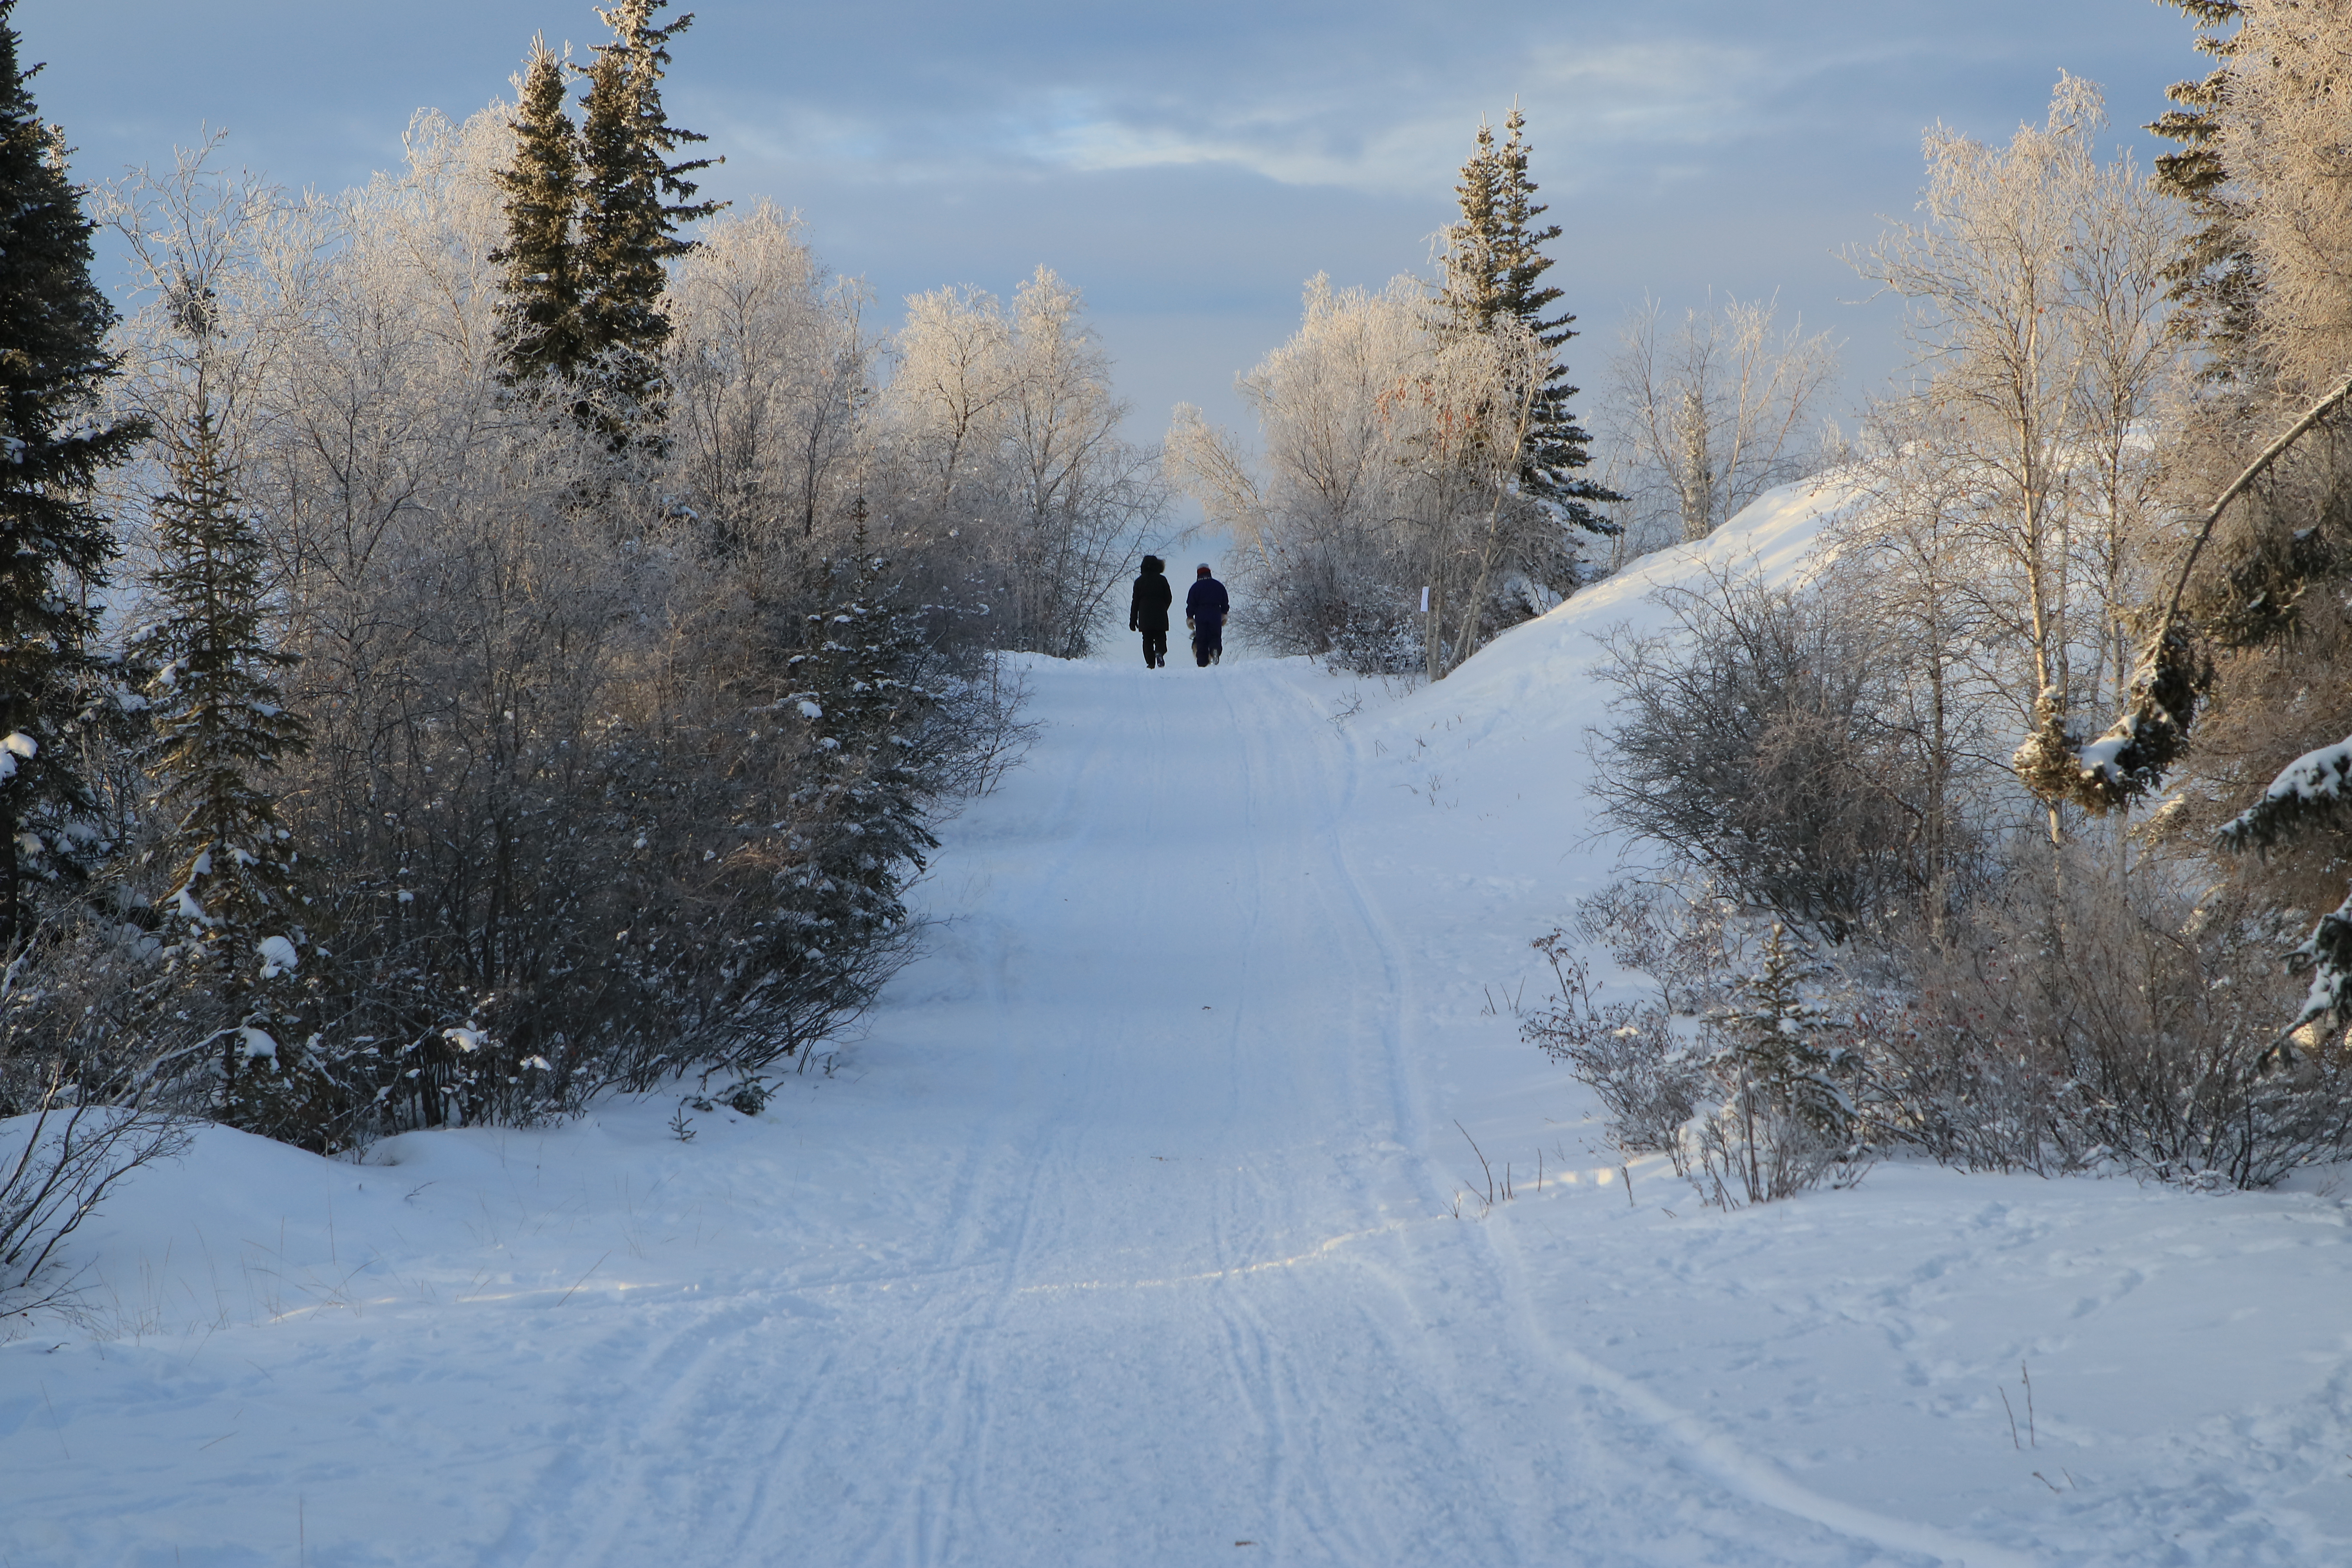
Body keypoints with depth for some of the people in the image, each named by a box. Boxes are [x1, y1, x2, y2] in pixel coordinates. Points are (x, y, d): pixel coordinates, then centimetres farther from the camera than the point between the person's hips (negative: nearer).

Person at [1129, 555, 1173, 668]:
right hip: (1160, 616, -1)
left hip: (1144, 617, 1)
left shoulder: (1139, 581, 6)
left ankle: (1150, 663, -5)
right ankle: (1160, 652, -25)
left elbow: (1135, 601, 5)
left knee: (1147, 640, 6)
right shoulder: (1162, 579, 2)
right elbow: (1169, 598, 4)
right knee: (1160, 638, 5)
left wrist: (1133, 620, 8)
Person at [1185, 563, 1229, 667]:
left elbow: (1191, 604, 0)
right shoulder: (1218, 586, 8)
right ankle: (1215, 650, -27)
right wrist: (1224, 614, 25)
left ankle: (1202, 663, -2)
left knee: (1201, 640, 3)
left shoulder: (1196, 587, 1)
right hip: (1216, 614, 1)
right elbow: (1225, 602, 13)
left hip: (1201, 615, -1)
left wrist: (1190, 617, 9)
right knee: (1215, 636, 7)